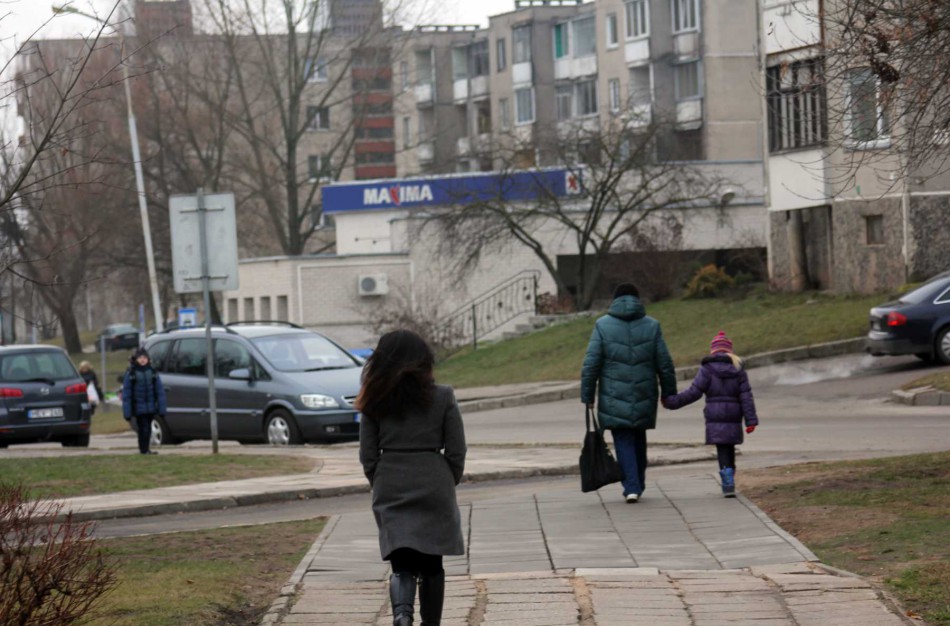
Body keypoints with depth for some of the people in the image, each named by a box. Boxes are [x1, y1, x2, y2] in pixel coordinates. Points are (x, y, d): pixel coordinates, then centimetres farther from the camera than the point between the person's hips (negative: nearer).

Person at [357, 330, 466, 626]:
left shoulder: (375, 401, -1)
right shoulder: (443, 397, -3)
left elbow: (368, 457, 2)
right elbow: (456, 452, -1)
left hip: (391, 491, 0)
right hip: (434, 487, 0)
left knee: (402, 564, 2)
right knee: (431, 564, 14)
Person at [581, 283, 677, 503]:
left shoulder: (603, 326, -4)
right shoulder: (651, 326, 0)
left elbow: (591, 365, -8)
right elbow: (665, 364, 0)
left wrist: (587, 396, -1)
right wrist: (669, 394, 11)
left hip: (614, 400, -2)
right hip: (644, 398, 2)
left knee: (623, 443, 3)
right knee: (639, 441, 18)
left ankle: (632, 487, -10)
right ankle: (638, 485, 26)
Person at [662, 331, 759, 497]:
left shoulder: (707, 369, -5)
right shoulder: (738, 370, 5)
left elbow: (694, 393, -9)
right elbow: (746, 397, 1)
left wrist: (672, 402, -2)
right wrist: (751, 420, 1)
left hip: (715, 419, -3)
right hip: (733, 418, 3)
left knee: (722, 451, -1)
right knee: (730, 449, 15)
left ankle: (728, 485, -14)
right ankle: (729, 483, 22)